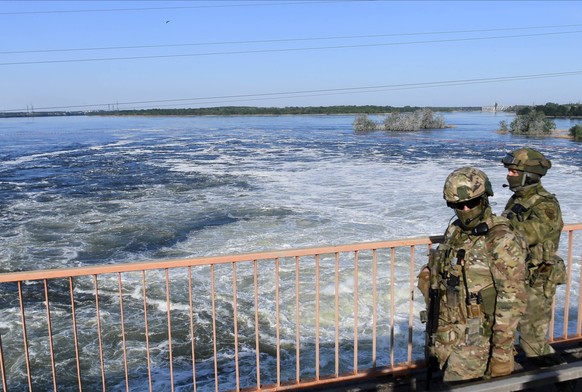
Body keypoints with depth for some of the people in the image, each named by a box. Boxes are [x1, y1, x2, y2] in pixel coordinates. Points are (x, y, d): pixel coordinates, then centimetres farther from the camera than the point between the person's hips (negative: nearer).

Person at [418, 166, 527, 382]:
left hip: (480, 333, -7)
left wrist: (502, 348, -19)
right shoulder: (454, 232, 6)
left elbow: (512, 298, -18)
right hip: (449, 332, 7)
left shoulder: (502, 240, -17)